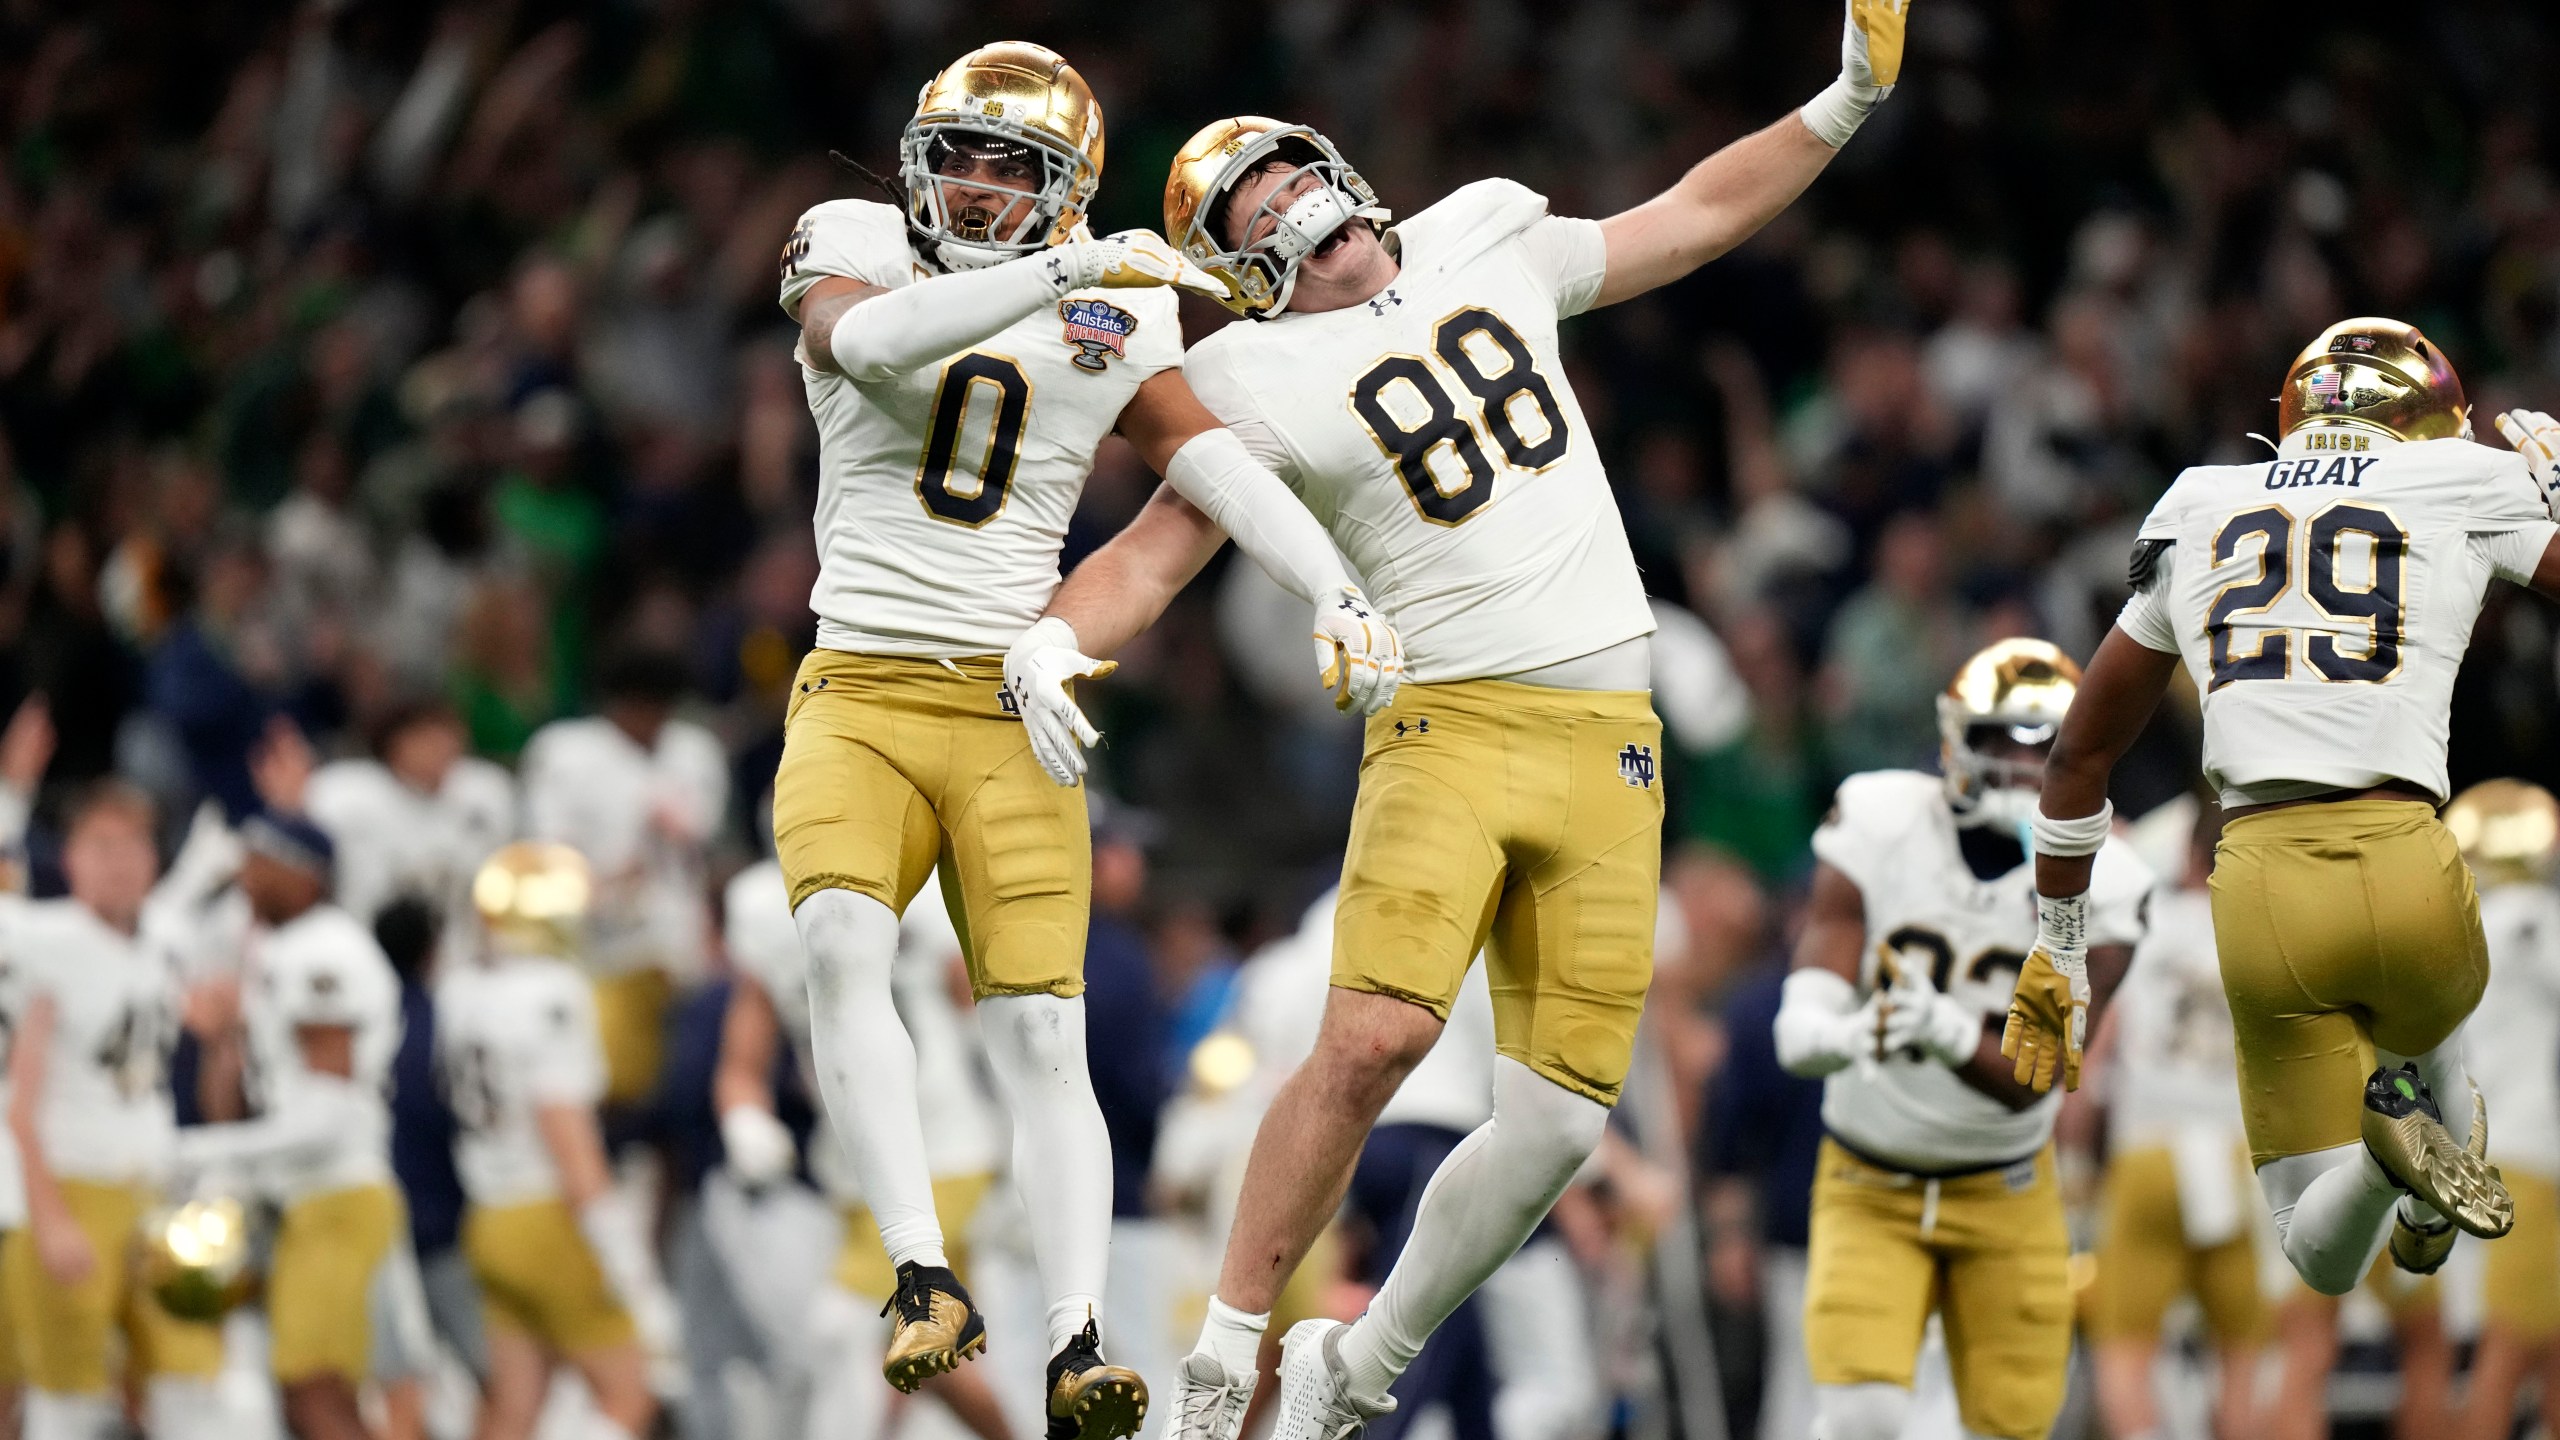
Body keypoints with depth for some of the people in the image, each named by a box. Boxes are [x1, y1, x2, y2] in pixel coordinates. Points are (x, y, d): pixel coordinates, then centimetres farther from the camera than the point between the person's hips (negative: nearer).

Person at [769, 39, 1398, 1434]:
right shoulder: (853, 247, 4)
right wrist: (1068, 272, -23)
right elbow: (868, 339, -19)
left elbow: (1220, 470, 1)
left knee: (1040, 1027, -11)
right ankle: (924, 1278, -26)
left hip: (1011, 706, 1)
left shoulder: (1113, 322, 8)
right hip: (859, 693, -1)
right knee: (841, 939, -27)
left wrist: (1339, 594, -16)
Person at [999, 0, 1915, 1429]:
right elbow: (1150, 558, -3)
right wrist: (1051, 639, -23)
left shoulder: (1487, 249, 13)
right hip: (1453, 724, -4)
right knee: (1374, 1036, -24)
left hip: (1609, 741, 4)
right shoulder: (1270, 383, 0)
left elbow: (1694, 220, 25)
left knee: (1563, 1115, -3)